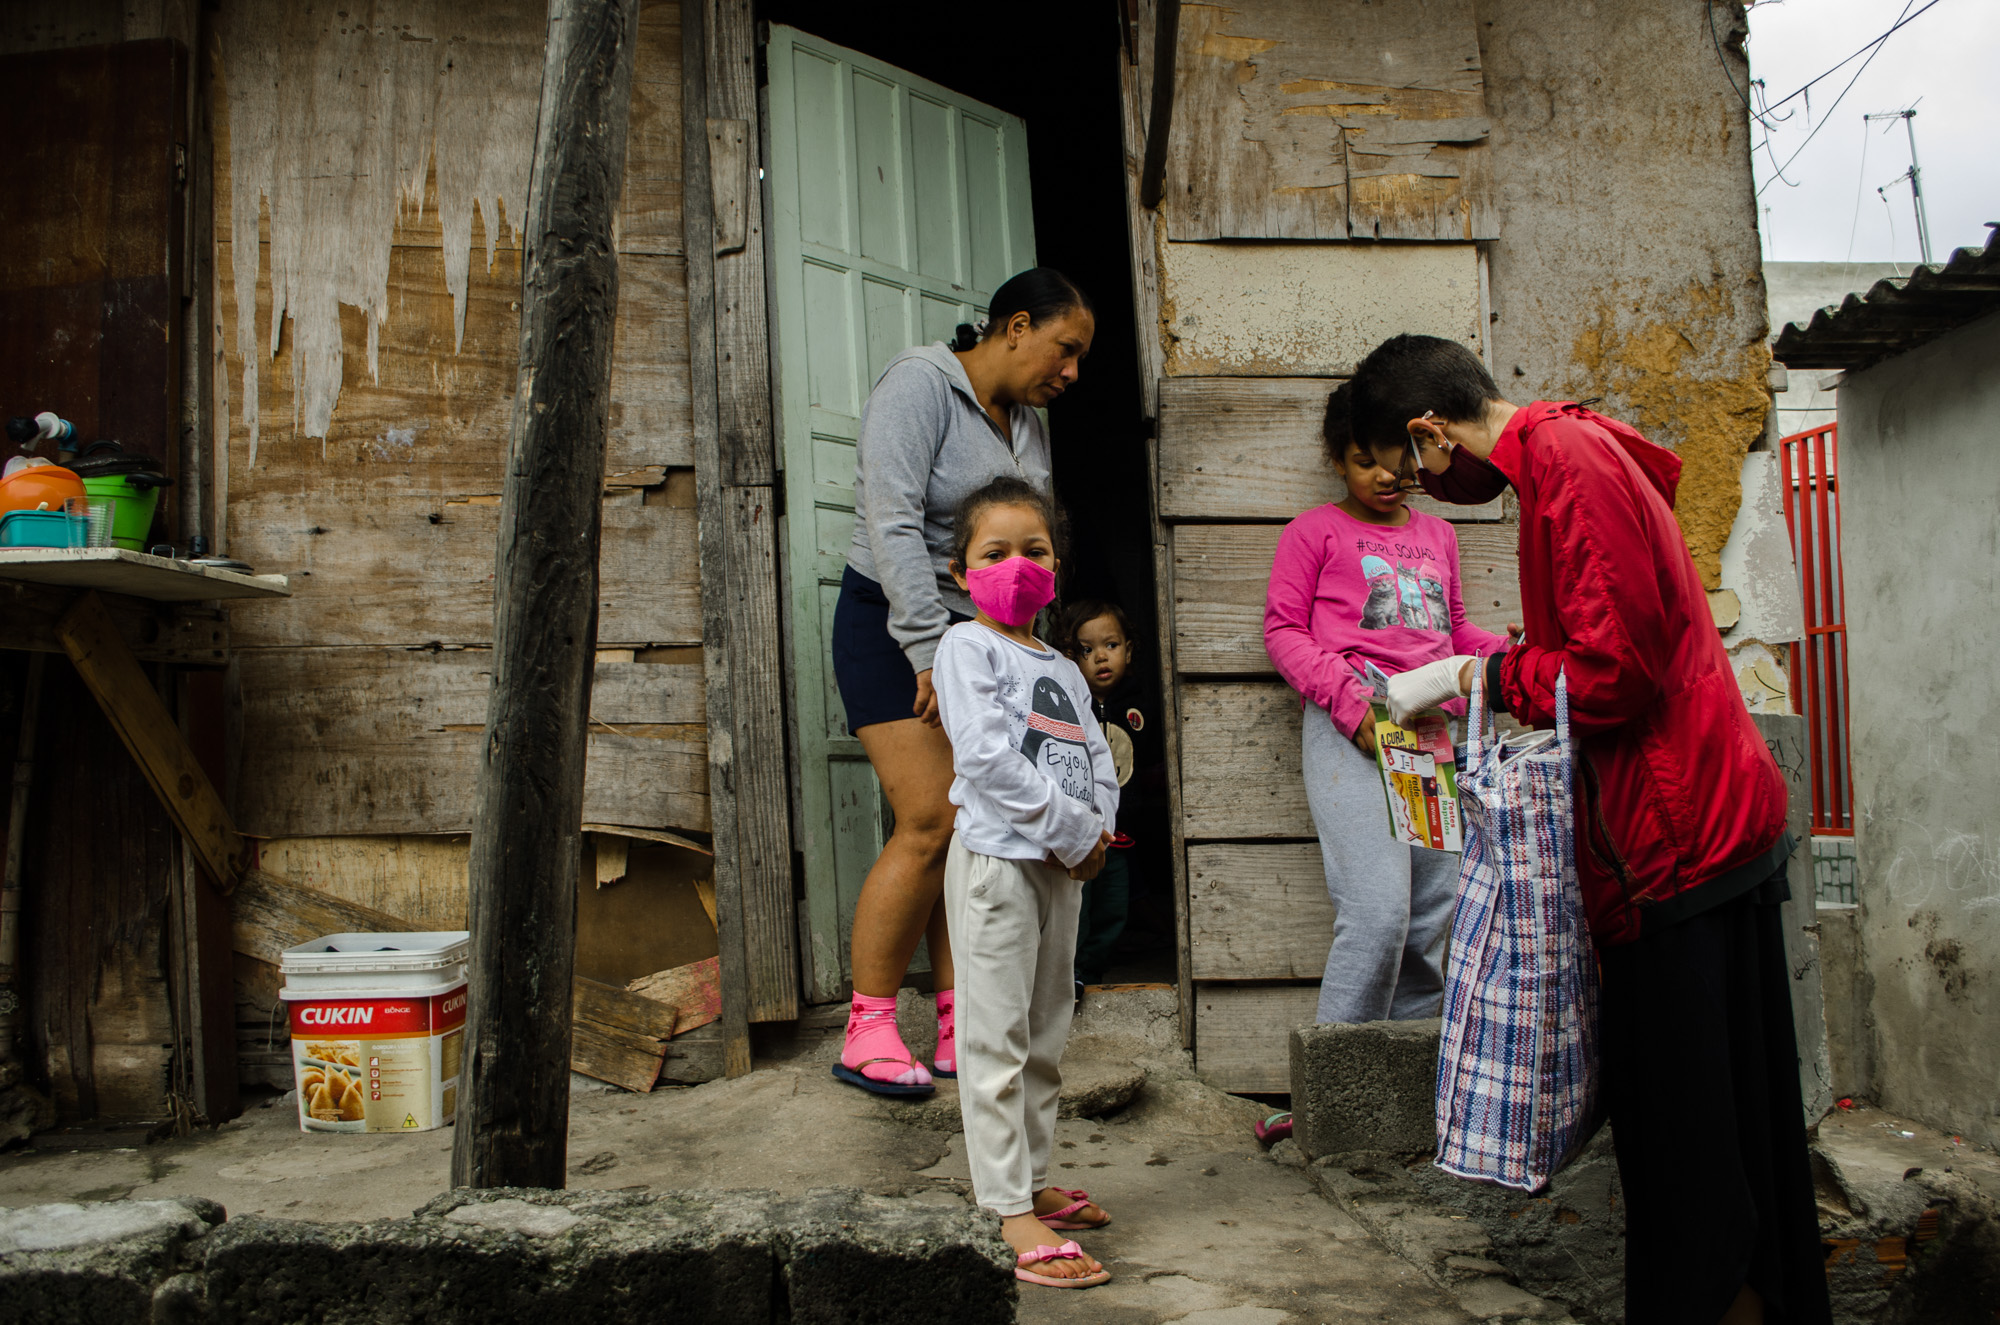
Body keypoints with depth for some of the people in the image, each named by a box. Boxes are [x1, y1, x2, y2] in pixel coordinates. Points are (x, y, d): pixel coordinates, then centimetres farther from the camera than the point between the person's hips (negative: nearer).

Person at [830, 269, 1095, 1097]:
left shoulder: (1028, 426, 15)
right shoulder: (919, 385, -9)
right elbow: (893, 525, -20)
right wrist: (932, 651, -24)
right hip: (893, 629, -7)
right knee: (930, 822, -14)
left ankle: (961, 1030, 5)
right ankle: (867, 1032, -5)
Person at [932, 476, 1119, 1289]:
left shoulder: (1063, 670, 19)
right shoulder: (967, 646, -4)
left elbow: (1097, 762, 14)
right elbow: (985, 754, -16)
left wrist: (1094, 831, -6)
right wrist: (1074, 829, -15)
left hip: (1061, 865, 8)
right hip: (997, 856, -8)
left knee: (1046, 1035, 15)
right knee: (996, 1038, -6)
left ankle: (1031, 1182, 27)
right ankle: (1008, 1215, -5)